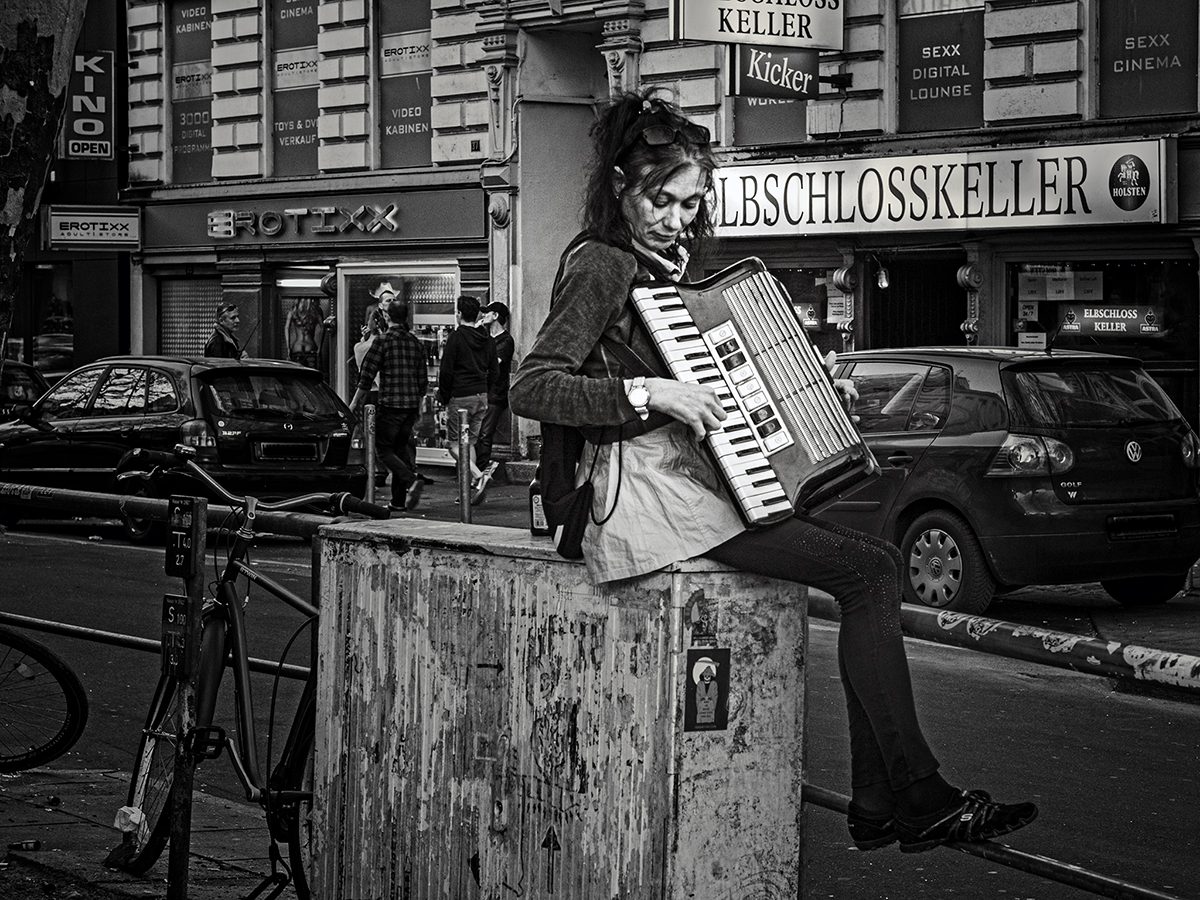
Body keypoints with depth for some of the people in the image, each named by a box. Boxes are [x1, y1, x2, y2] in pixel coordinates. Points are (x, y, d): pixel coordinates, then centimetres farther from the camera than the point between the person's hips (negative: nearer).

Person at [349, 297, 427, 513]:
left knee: (384, 449, 2)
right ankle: (399, 501, 12)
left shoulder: (383, 340, -7)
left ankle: (412, 480, -21)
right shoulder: (415, 343, 10)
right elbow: (423, 380, 14)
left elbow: (367, 374, -9)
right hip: (411, 405, 6)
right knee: (400, 448, 14)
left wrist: (355, 402, -2)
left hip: (390, 404, -6)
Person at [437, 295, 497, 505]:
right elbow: (494, 371, 13)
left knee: (455, 444, -2)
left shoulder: (456, 337, -11)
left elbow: (446, 371, -12)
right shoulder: (488, 339, 9)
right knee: (470, 443, 14)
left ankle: (478, 477, -22)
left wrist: (444, 397, -2)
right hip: (481, 397, 7)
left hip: (460, 397, -7)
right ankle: (470, 488, 10)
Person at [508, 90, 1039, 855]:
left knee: (881, 559, -2)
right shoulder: (602, 266, -9)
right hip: (649, 490, -9)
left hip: (702, 476, 9)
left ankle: (878, 808, -3)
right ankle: (921, 798, -8)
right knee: (869, 573, -14)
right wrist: (650, 393, -26)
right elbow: (531, 389, -19)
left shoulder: (671, 263, 19)